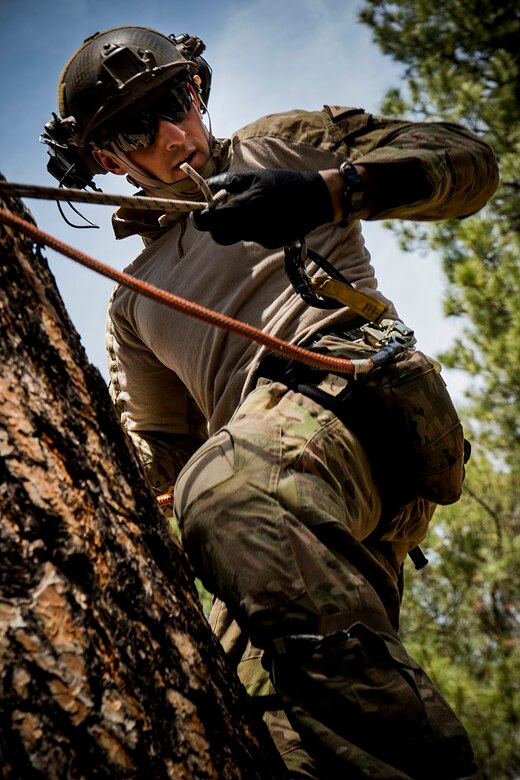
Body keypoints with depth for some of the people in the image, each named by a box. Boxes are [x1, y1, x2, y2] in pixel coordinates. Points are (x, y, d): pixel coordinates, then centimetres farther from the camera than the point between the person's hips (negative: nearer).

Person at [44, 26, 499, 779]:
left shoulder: (283, 143, 24)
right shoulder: (133, 301, 33)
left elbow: (469, 160, 11)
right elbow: (161, 460, 30)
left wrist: (329, 191, -7)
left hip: (358, 383, -6)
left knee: (224, 494, -38)